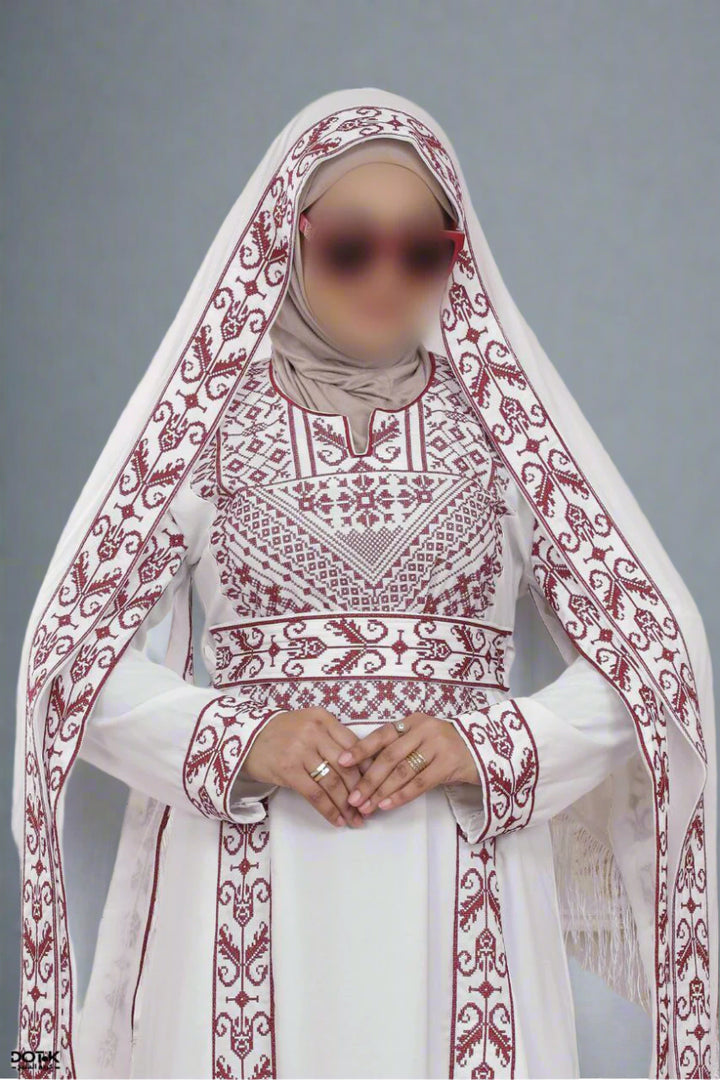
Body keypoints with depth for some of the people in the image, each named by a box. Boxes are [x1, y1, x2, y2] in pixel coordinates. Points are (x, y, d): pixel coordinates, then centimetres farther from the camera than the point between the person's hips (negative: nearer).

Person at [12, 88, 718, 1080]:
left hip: (463, 906, 1)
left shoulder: (504, 423, 7)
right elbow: (73, 654, 2)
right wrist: (236, 740, -14)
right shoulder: (209, 420, 4)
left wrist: (490, 745, -12)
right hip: (245, 900, -1)